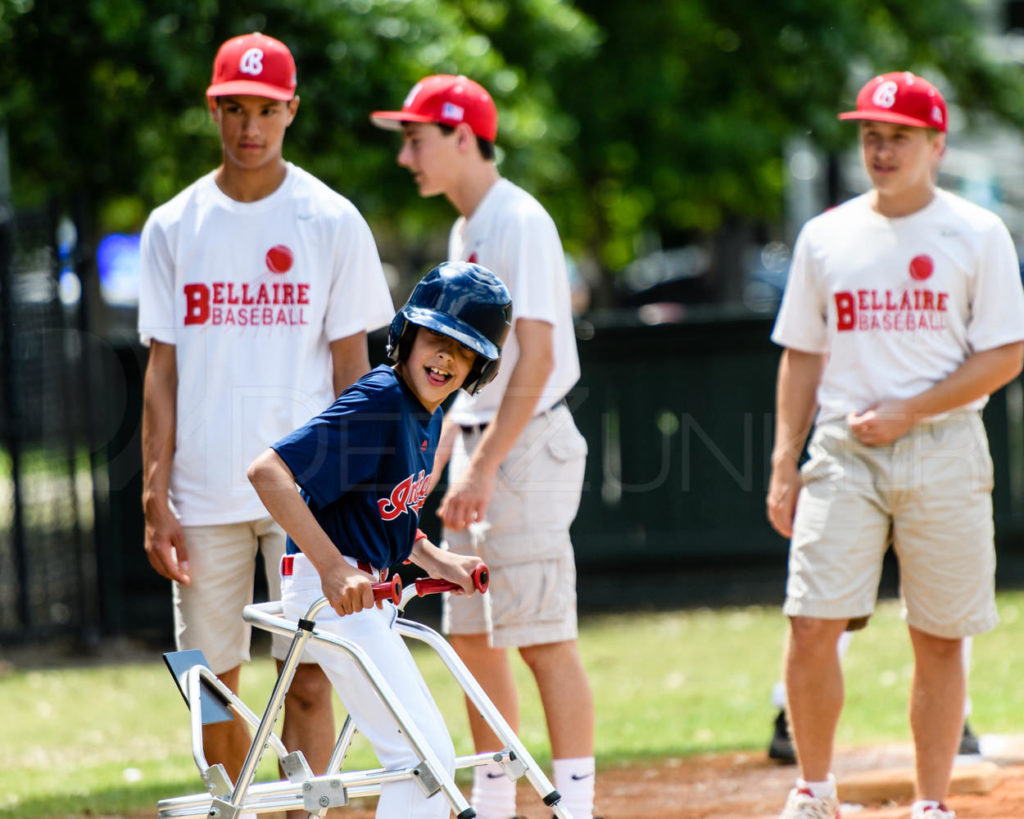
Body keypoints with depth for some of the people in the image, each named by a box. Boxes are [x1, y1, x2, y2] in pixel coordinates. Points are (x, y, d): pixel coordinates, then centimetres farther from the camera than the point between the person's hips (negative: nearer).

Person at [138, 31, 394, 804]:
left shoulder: (333, 222, 1)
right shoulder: (173, 227, 7)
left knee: (308, 682, -7)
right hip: (203, 498, 2)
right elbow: (162, 372, 7)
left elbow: (350, 367, 2)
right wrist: (155, 499, 0)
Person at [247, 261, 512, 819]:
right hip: (329, 589, -10)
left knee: (422, 758, 16)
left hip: (367, 591, 10)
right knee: (426, 756, -13)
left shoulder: (427, 412, 8)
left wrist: (437, 562, 9)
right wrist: (334, 567, -36)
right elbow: (268, 471, -30)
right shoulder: (377, 405, -20)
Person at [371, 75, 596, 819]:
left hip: (528, 445, -10)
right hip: (480, 447, 10)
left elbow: (536, 358, -20)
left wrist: (485, 466, -24)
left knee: (543, 636, -11)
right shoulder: (465, 230, 16)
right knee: (473, 637, 10)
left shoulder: (520, 223, -13)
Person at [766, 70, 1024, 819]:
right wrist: (784, 465, 5)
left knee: (939, 637, 2)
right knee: (812, 626, -8)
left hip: (943, 450, -2)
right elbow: (802, 357, 13)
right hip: (844, 450, 2)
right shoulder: (826, 237, 10)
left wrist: (905, 413, -12)